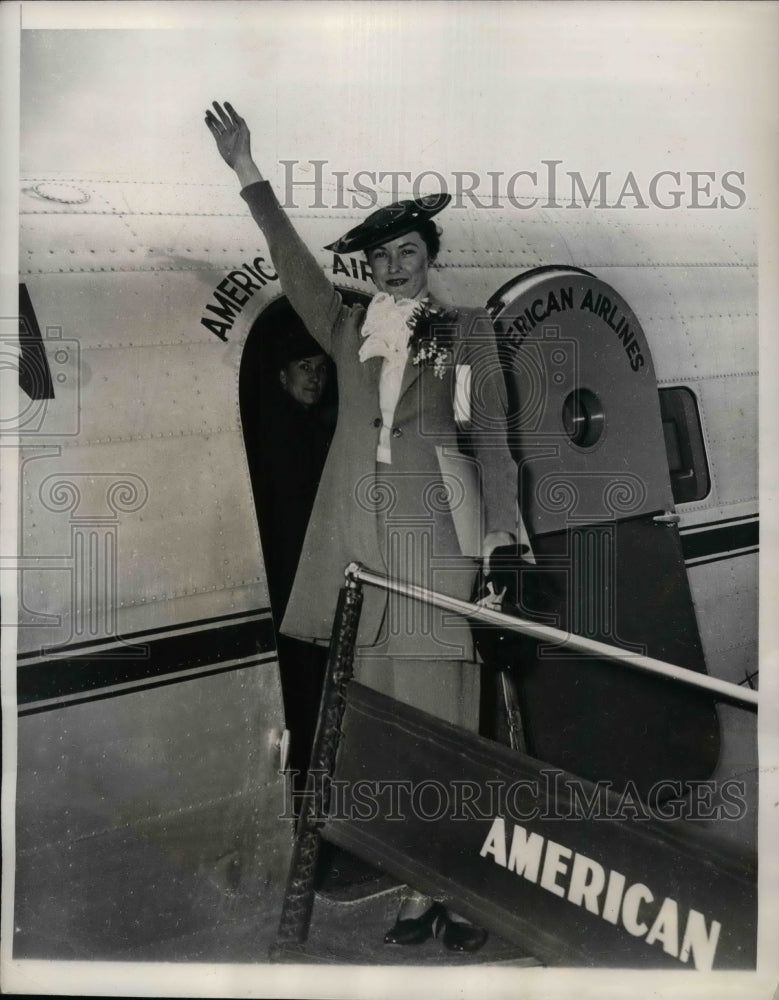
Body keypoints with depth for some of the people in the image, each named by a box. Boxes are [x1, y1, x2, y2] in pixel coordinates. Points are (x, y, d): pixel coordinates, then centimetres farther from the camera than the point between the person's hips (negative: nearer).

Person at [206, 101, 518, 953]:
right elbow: (294, 265, 7)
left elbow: (491, 434, 2)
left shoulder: (466, 330, 8)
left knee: (438, 719, -5)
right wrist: (249, 178, -1)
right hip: (358, 538, 3)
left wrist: (500, 529, -8)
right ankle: (420, 893, 9)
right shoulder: (347, 327, 16)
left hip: (434, 538, -3)